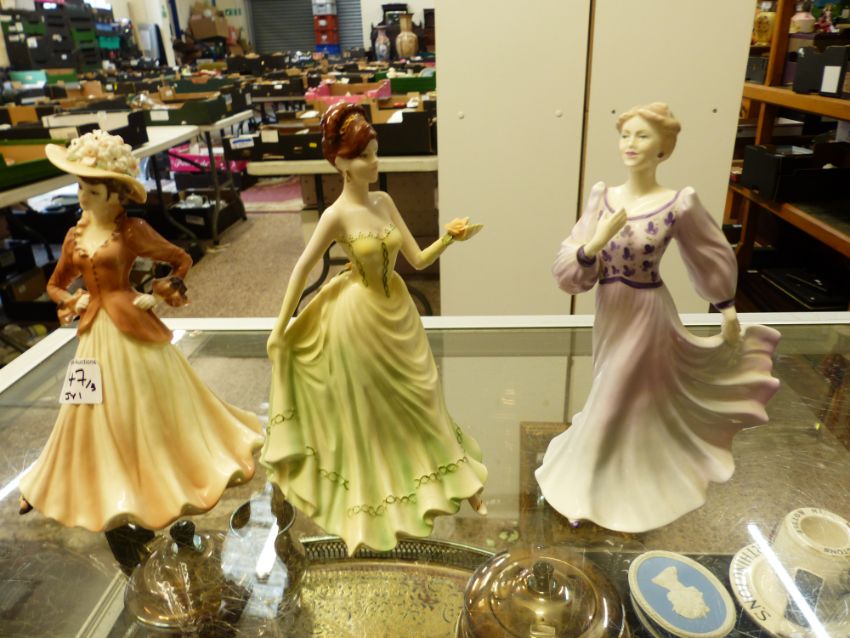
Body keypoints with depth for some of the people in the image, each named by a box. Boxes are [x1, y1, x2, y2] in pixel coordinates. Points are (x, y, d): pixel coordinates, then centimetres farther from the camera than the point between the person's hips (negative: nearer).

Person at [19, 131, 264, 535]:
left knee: (154, 401, 6)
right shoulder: (75, 236, 7)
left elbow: (181, 260, -2)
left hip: (132, 325, -5)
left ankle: (198, 463, 28)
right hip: (96, 332, 5)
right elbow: (55, 285, 18)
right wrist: (71, 302, -1)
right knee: (97, 410, 15)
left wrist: (159, 295, -9)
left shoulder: (131, 231, -9)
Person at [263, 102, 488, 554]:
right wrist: (280, 329, -7)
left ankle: (459, 486, 32)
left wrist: (449, 238, -16)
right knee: (369, 410, 10)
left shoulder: (384, 202, 0)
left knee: (418, 400, 16)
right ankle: (377, 501, 32)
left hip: (396, 311, 6)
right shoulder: (336, 215, -16)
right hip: (360, 316, -6)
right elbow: (301, 270, -10)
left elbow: (418, 259, 1)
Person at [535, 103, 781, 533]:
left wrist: (728, 309, 10)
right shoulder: (602, 197, -5)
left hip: (646, 313, -5)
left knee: (617, 403, 7)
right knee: (649, 396, 24)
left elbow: (716, 257, 0)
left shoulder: (679, 204, -17)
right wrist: (596, 242, -27)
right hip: (609, 311, 5)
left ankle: (597, 492, 30)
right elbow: (567, 270, -8)